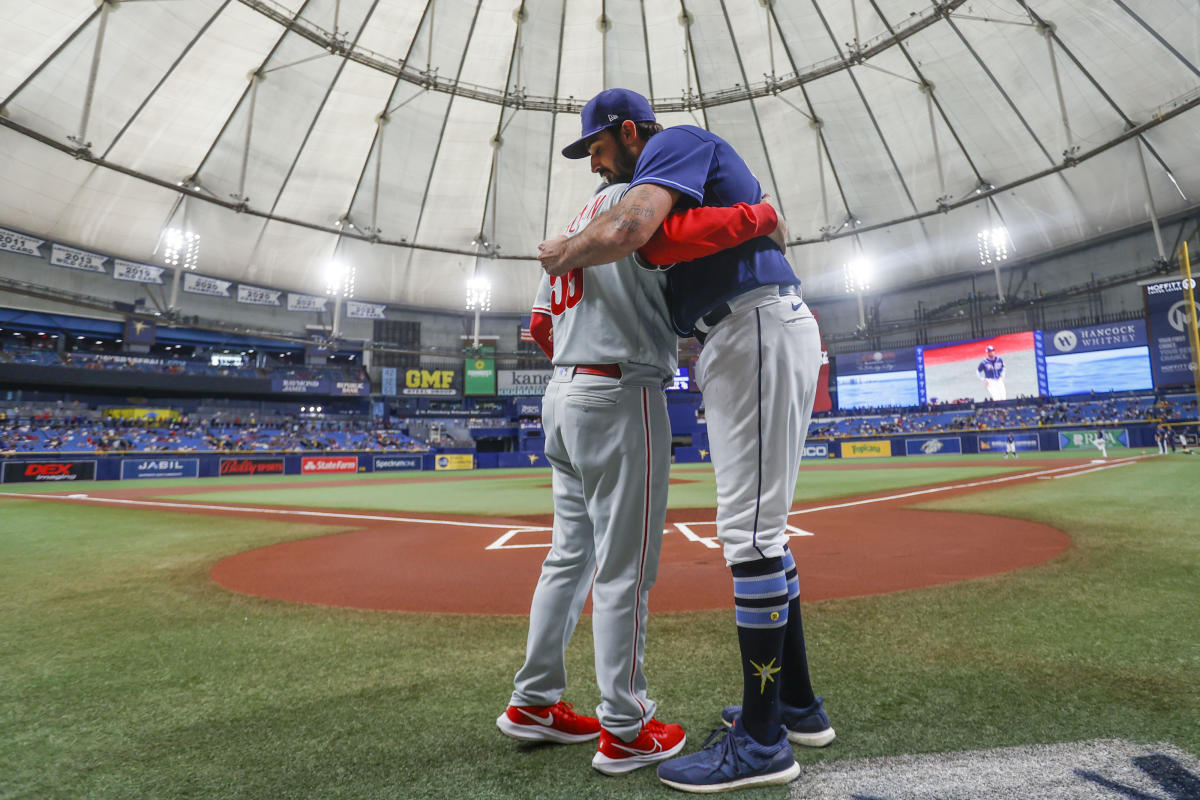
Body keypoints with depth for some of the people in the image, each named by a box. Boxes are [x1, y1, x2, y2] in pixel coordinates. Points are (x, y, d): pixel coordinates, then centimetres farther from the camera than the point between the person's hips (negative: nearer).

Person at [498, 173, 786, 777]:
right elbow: (690, 230, -25)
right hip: (619, 397, -9)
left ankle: (532, 704, 24)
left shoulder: (572, 229, 24)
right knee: (624, 570, -2)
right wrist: (764, 216, -8)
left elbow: (540, 325, 24)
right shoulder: (626, 201, -3)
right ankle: (624, 732, 11)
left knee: (571, 556, 14)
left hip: (562, 396, 9)